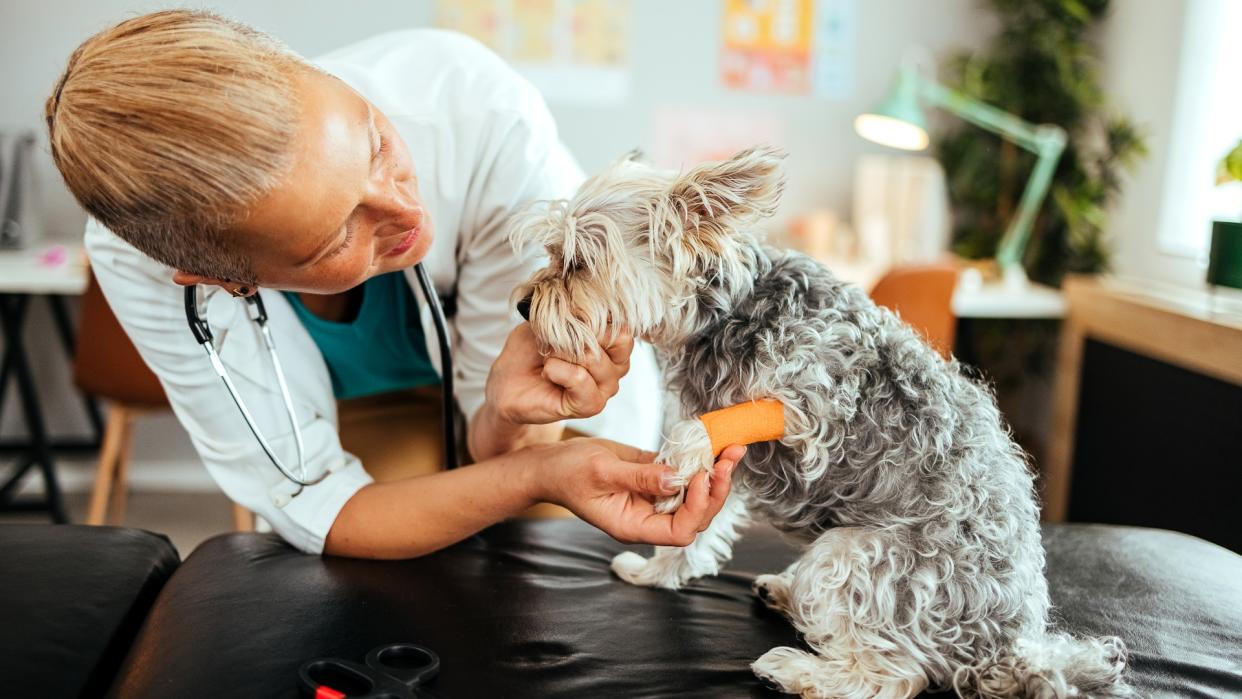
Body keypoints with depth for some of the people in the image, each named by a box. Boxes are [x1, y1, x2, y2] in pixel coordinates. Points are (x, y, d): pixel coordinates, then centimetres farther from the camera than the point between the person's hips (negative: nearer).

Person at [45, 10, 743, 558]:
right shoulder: (136, 263, -37)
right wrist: (541, 474, -48)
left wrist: (508, 417, -54)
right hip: (366, 402, 0)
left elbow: (497, 446, -29)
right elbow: (314, 510, -31)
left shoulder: (480, 108, -41)